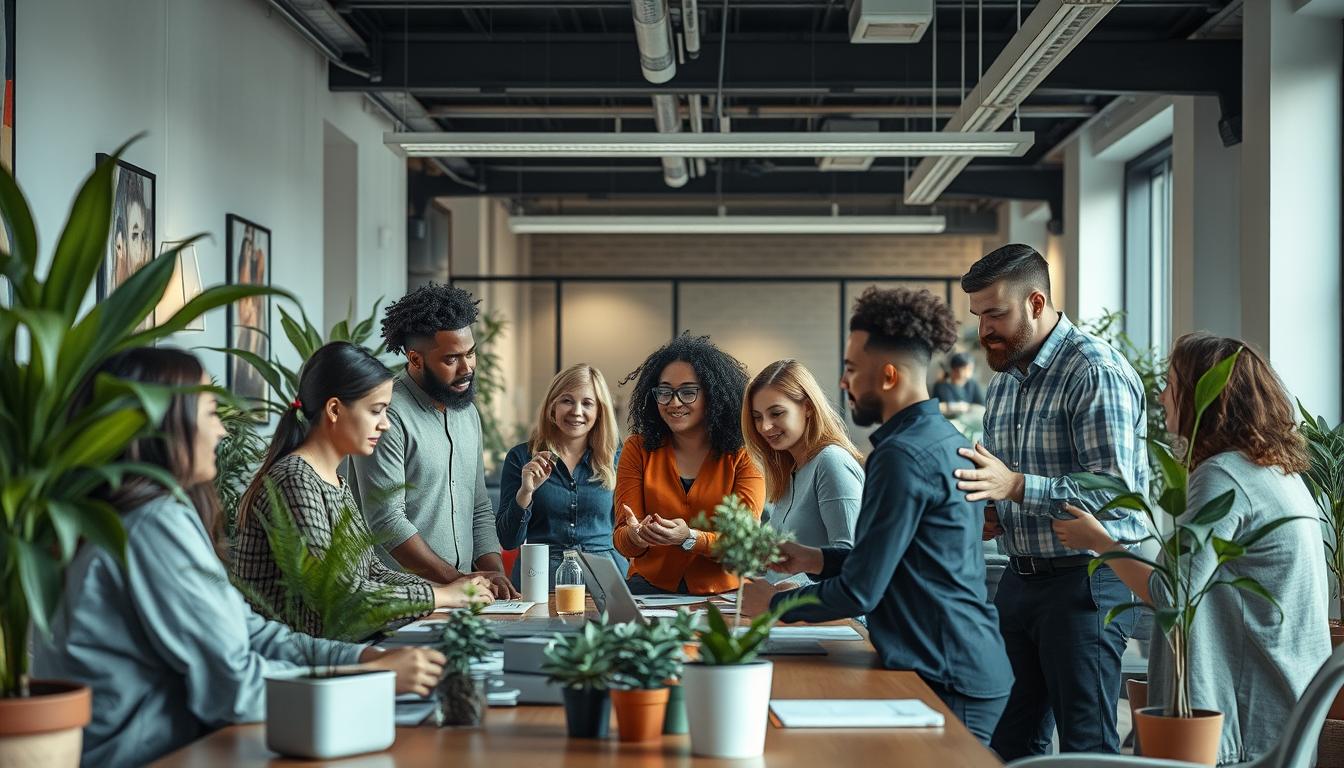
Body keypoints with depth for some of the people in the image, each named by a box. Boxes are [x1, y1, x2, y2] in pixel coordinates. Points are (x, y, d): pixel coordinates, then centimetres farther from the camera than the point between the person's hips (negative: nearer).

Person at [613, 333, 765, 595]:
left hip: (722, 591, -2)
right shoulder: (638, 449, 4)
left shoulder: (742, 455, -1)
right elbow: (621, 539, -2)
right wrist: (635, 536, -26)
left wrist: (690, 538, -28)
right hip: (651, 586, 2)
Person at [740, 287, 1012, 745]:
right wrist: (816, 560, 17)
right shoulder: (946, 439, 13)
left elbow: (860, 593, -18)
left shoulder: (904, 455, -18)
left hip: (947, 683, -10)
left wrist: (772, 601, -4)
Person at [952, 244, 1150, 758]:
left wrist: (1016, 487, -30)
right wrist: (994, 517, 3)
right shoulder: (1004, 379, 13)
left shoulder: (1097, 372, -15)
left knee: (1087, 745, -3)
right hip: (1021, 576, 9)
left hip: (1087, 580, -8)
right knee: (1010, 740, 12)